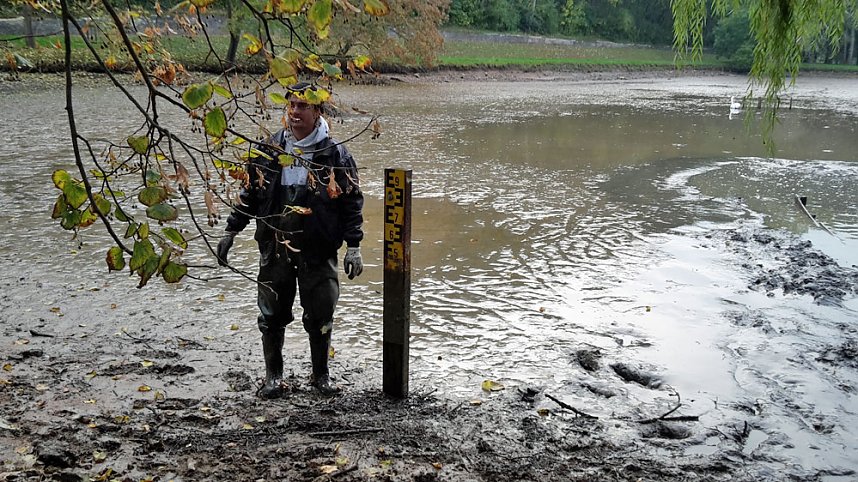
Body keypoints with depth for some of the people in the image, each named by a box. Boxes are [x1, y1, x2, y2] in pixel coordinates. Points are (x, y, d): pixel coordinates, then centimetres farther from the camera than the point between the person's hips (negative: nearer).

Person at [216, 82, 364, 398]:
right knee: (272, 314, 6)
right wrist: (231, 232, 11)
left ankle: (321, 375, 23)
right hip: (275, 249, 2)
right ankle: (273, 376, 23)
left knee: (320, 315, 4)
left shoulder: (335, 155, -3)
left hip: (319, 252, -2)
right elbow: (248, 193, 13)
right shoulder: (268, 151, 5)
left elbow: (352, 202, 0)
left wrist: (353, 247, -5)